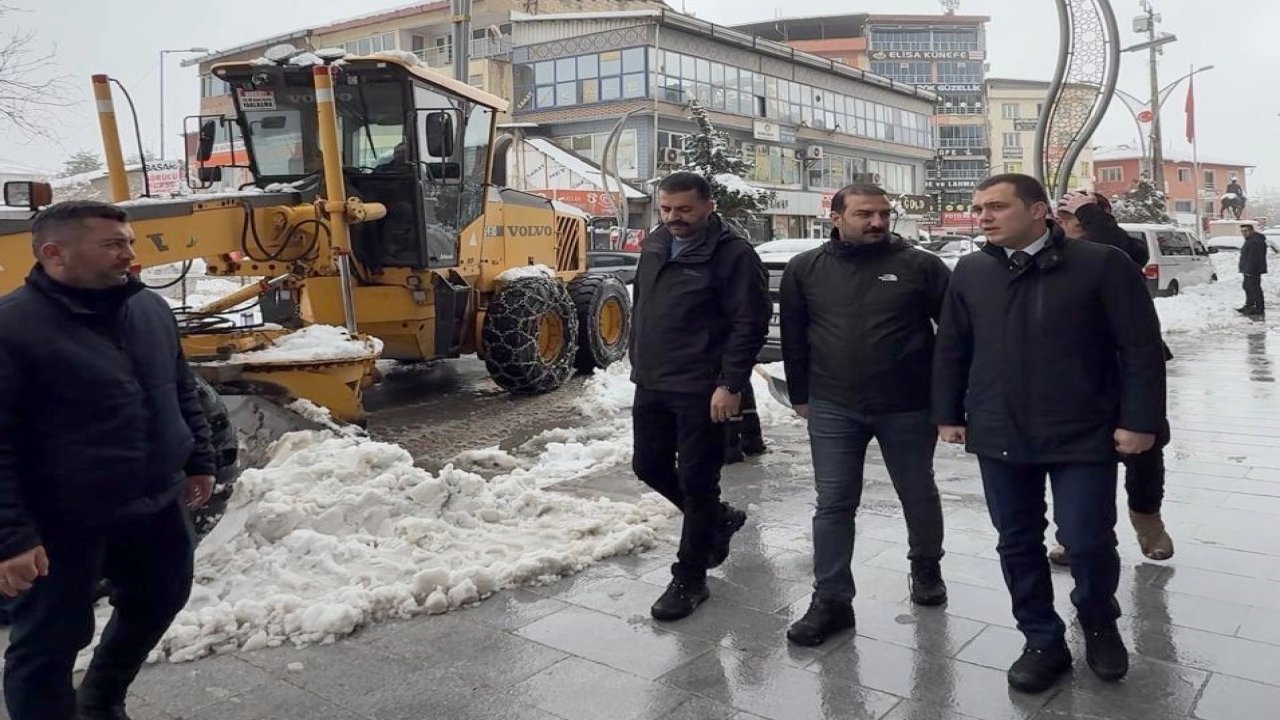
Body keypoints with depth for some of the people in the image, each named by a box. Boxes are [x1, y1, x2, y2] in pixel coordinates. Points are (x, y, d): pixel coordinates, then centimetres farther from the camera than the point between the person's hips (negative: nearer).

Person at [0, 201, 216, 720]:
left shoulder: (150, 308, 5)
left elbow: (182, 391, 16)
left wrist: (199, 461, 15)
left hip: (157, 506, 7)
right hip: (63, 525, -7)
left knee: (157, 603, 23)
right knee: (50, 644, 6)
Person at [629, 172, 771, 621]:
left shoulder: (733, 255, -13)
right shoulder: (654, 246, 10)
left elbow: (751, 324, -16)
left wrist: (730, 385, -20)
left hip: (701, 391, -8)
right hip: (651, 385, 8)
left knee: (696, 480, 0)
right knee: (649, 466, 15)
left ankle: (689, 579, 15)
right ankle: (719, 518, 38)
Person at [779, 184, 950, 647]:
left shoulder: (921, 266, -5)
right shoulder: (805, 270, 1)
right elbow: (793, 337, 8)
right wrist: (801, 395, 9)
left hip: (908, 407, 0)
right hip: (833, 409, 1)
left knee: (919, 496, 17)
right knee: (833, 505, 4)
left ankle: (926, 567, 43)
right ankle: (831, 600, 14)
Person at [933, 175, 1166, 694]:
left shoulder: (1102, 264, -7)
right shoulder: (970, 272, 5)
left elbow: (1142, 348, -5)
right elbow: (951, 349, 11)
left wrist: (1139, 420, -8)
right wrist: (949, 414, 10)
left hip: (1083, 435, -3)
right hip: (999, 436, 4)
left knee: (1087, 541, 1)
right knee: (1017, 543, 9)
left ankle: (1099, 626, 31)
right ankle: (1043, 642, 27)